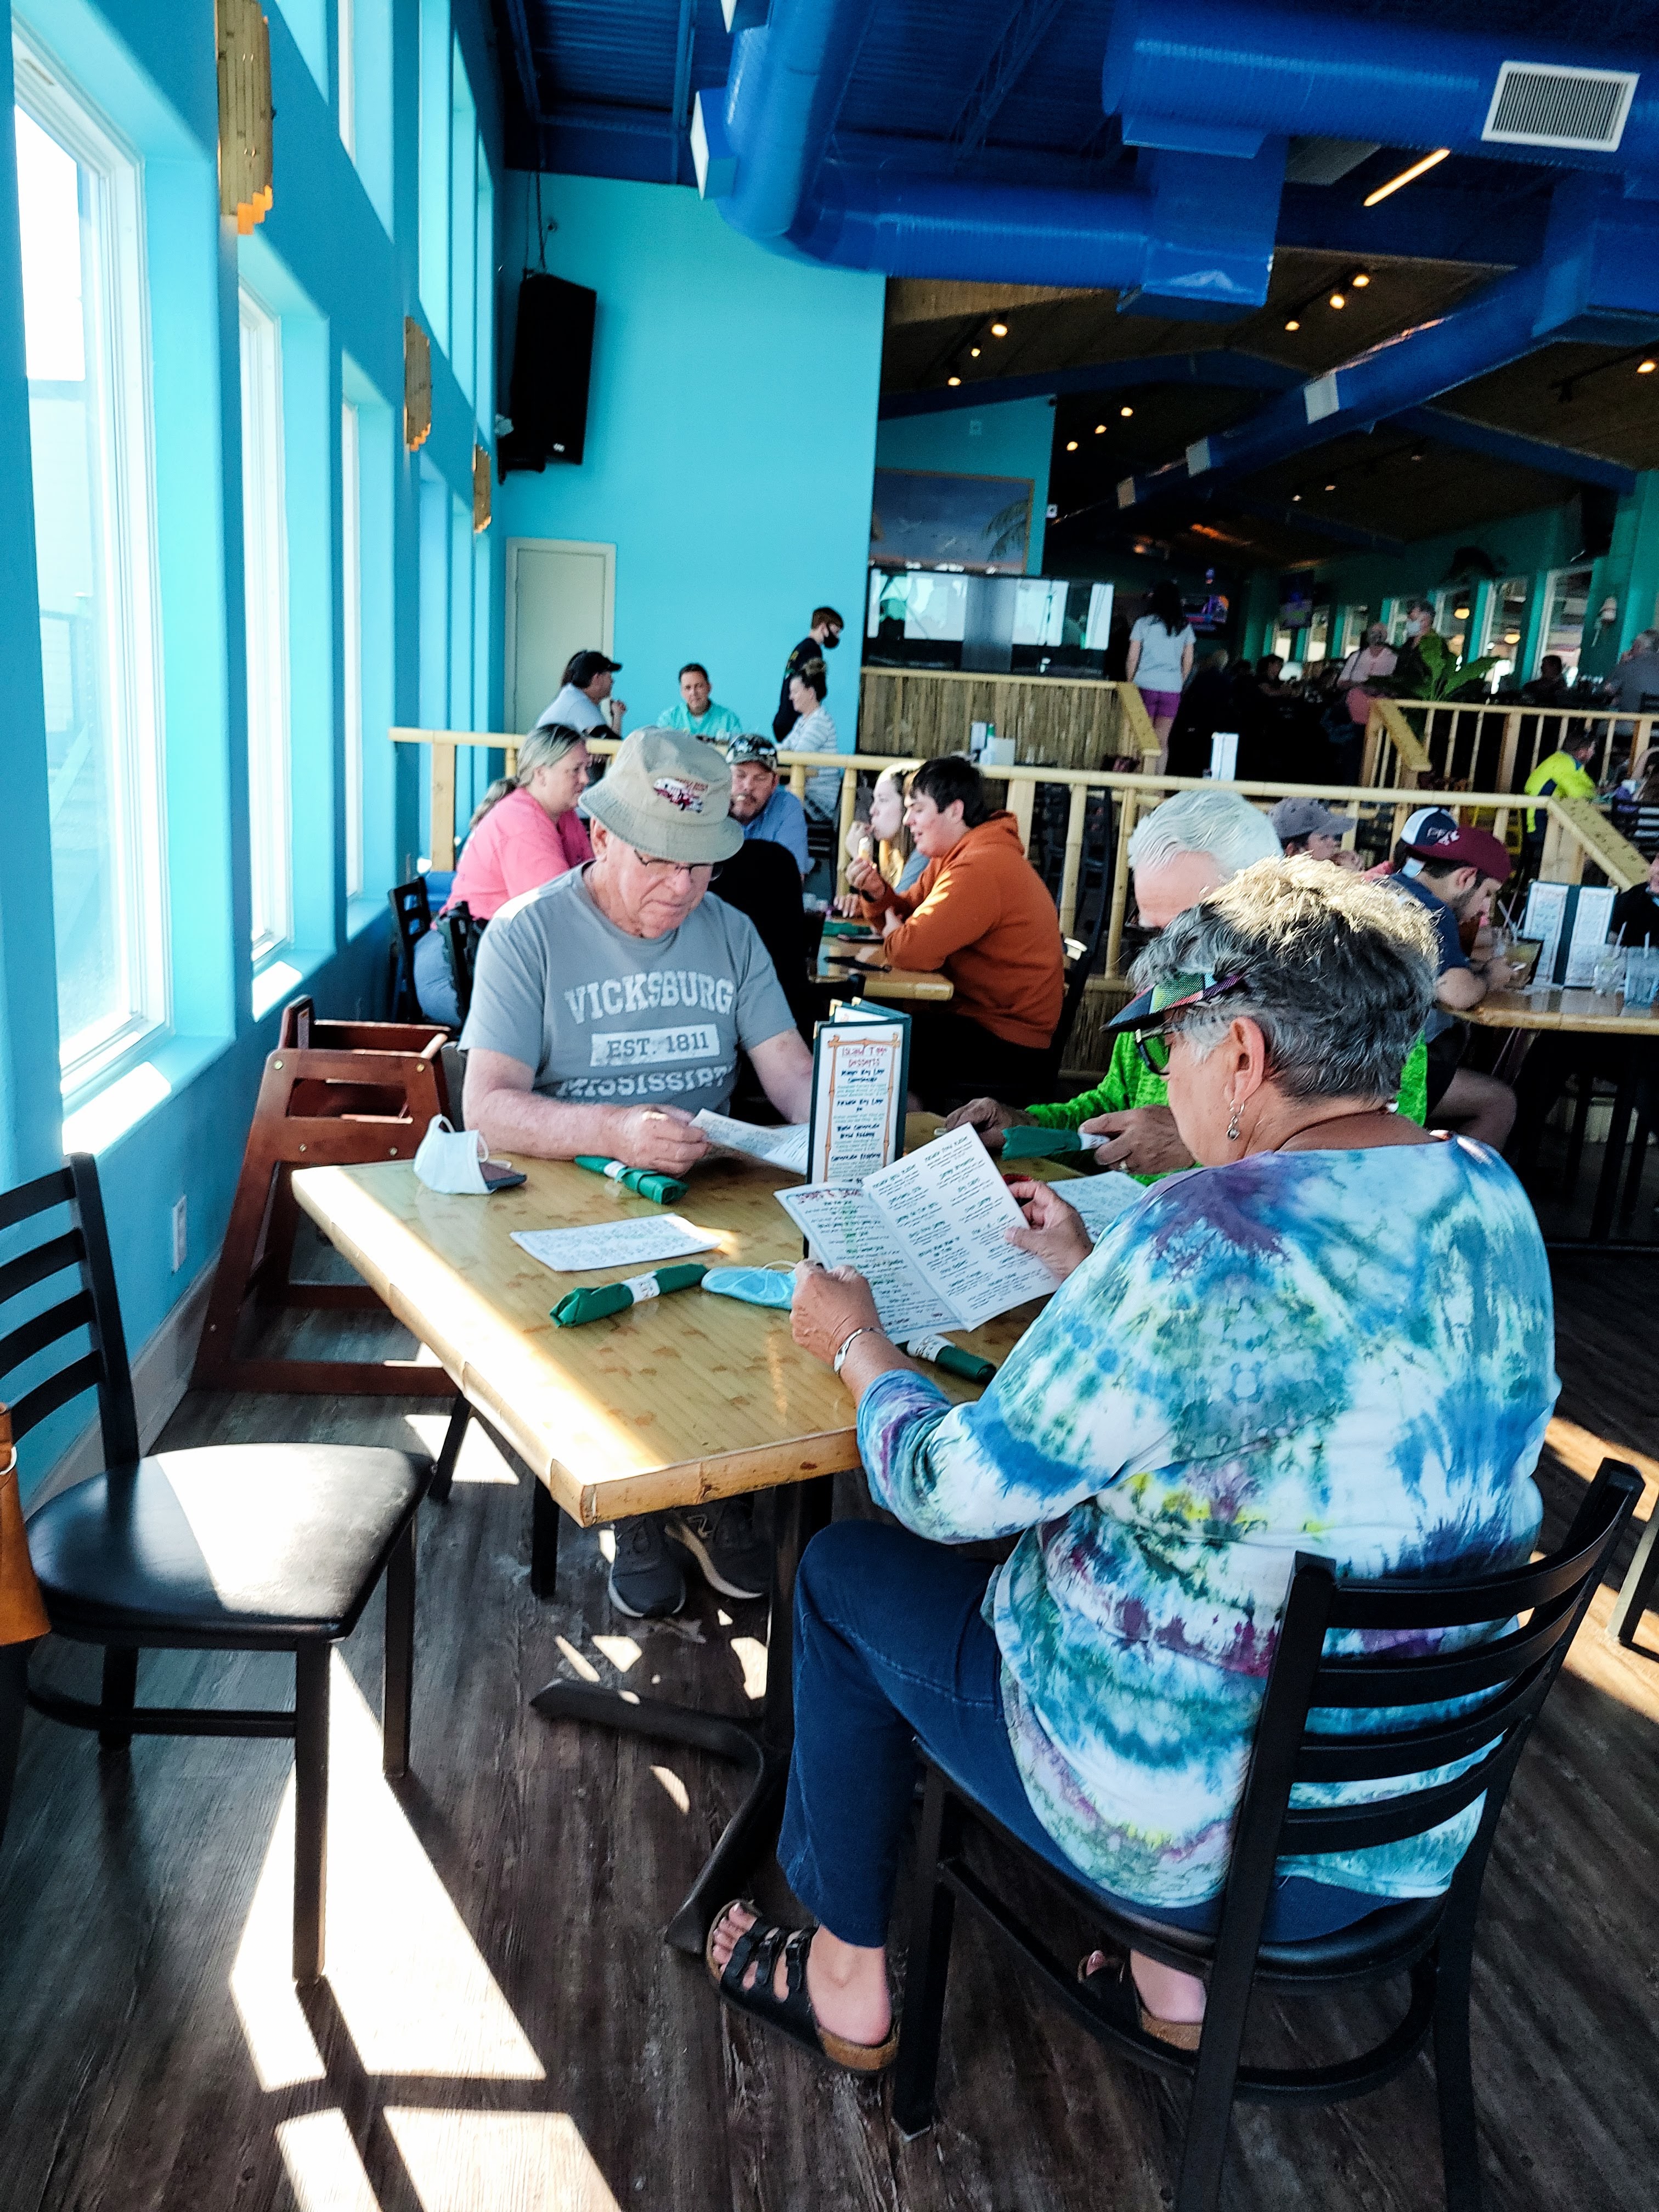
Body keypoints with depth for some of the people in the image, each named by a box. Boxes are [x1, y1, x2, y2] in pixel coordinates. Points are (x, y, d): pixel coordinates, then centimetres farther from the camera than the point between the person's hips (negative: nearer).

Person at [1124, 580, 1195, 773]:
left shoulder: (1144, 623, -1)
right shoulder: (1185, 627, 6)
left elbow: (1133, 658, -2)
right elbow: (1188, 662, 8)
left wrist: (1130, 682, 9)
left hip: (1145, 685, -2)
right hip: (1172, 689, 2)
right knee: (1163, 741, 6)